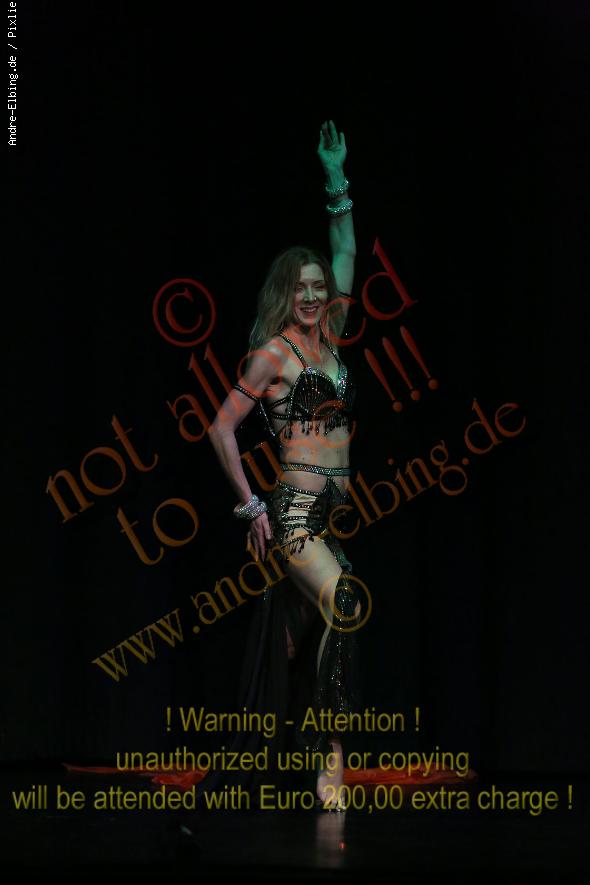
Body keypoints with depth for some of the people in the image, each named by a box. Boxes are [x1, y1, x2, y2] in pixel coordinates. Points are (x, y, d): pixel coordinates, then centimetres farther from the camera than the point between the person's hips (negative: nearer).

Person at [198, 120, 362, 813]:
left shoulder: (327, 342, 15)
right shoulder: (274, 353, -3)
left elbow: (347, 257, 22)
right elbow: (222, 429, -4)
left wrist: (338, 183, 19)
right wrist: (251, 507, -6)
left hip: (331, 514, 7)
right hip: (295, 511, -7)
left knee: (295, 641, 5)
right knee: (343, 607, -24)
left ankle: (238, 777, 9)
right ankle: (329, 757, -22)